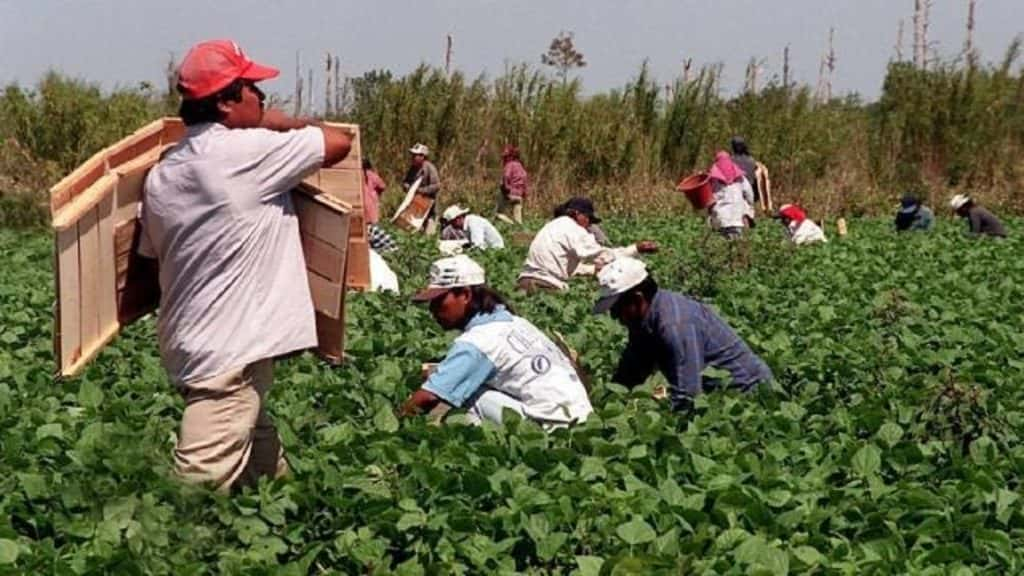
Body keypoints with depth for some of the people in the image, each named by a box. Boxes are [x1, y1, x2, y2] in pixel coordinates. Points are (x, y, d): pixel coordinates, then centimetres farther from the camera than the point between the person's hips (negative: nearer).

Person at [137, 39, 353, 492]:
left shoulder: (162, 172, 9)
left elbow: (149, 257, 16)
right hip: (228, 353, -9)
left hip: (192, 346, 9)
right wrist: (283, 124, 11)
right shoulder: (246, 151, -14)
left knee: (265, 471, 21)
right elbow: (339, 142, -6)